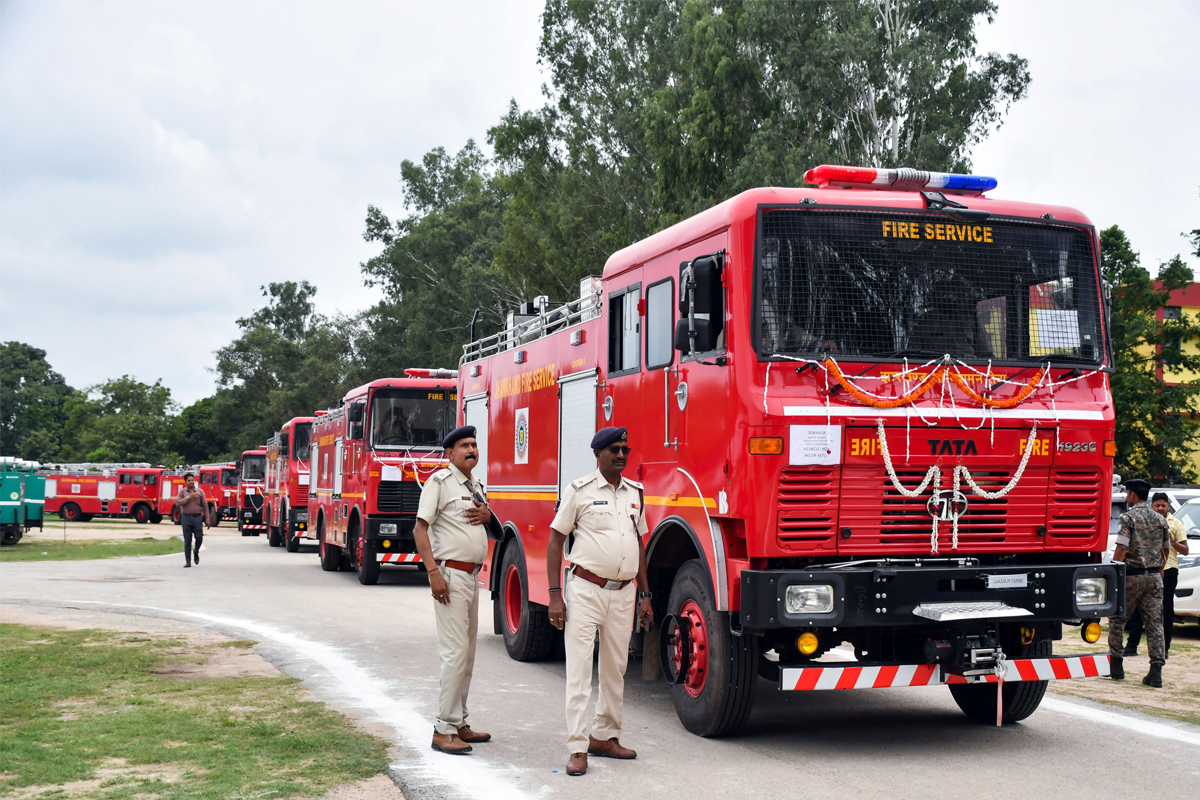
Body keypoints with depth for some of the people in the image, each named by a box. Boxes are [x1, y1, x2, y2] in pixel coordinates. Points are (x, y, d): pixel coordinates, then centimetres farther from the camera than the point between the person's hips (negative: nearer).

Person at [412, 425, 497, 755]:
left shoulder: (477, 486, 17)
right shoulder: (440, 481, -7)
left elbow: (494, 527, 28)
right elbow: (420, 529, -13)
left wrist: (487, 515, 3)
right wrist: (434, 573, -22)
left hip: (472, 576, 9)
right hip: (450, 573, -9)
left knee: (467, 653, 12)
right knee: (455, 652, -12)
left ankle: (459, 724, 20)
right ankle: (444, 730, -7)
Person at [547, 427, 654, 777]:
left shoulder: (635, 493, 11)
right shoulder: (579, 490, -5)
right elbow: (555, 541, -4)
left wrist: (644, 595, 14)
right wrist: (555, 596, -11)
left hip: (623, 593, 5)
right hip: (585, 589, -5)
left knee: (615, 669, 12)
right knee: (579, 669, -5)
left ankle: (604, 736, 26)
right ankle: (577, 748, -3)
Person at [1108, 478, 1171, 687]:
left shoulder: (1129, 517, -9)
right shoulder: (1160, 519, 9)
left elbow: (1121, 548, -17)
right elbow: (1165, 550, 17)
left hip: (1132, 576, -5)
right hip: (1154, 576, 5)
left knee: (1117, 619, 10)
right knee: (1155, 623, 2)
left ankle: (1116, 666, 13)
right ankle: (1156, 672, -3)